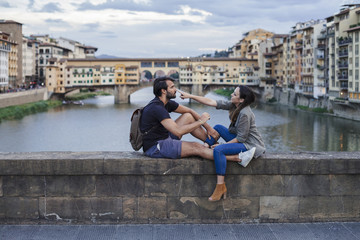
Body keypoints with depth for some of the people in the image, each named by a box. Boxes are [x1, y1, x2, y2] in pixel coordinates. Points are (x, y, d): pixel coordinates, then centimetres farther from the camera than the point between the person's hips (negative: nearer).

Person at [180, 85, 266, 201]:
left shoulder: (245, 114, -26)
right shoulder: (233, 105, -1)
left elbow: (241, 138, -22)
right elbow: (211, 102, 0)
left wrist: (221, 145, -15)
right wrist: (190, 96, -3)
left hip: (250, 145, -10)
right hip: (241, 139, 10)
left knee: (218, 150, -26)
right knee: (218, 128, 8)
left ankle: (220, 187, -22)